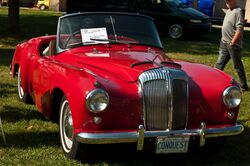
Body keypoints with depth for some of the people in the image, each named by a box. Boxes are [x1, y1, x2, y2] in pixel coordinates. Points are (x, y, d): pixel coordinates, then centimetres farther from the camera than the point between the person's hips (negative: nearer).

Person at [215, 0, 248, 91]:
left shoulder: (238, 12, -16)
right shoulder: (228, 11, 13)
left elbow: (240, 30, -21)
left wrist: (232, 43, -21)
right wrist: (224, 41, 17)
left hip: (233, 44, -9)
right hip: (224, 43, 9)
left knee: (238, 66, 0)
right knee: (219, 64, 14)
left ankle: (244, 86, 9)